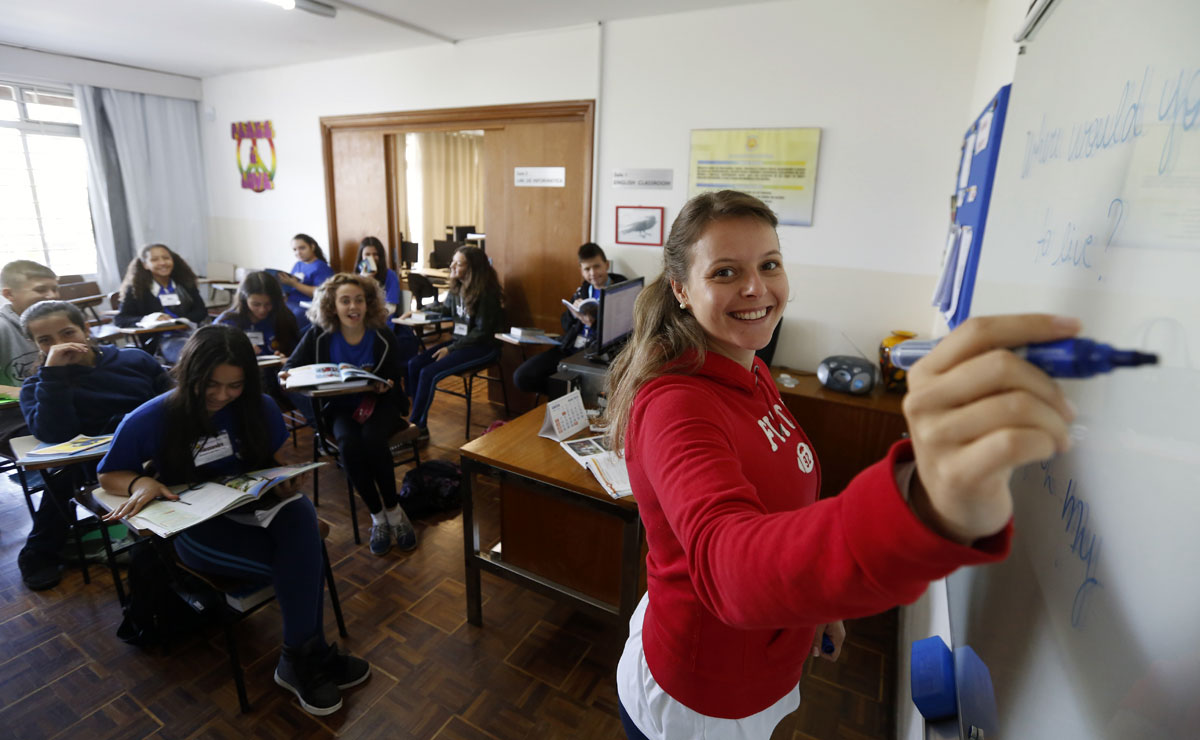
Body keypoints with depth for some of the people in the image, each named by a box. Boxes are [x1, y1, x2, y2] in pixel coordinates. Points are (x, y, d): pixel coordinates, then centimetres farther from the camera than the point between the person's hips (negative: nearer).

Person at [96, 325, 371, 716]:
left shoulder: (260, 408, -3)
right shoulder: (150, 420, -10)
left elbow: (281, 465, 11)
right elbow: (109, 475, 5)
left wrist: (285, 485, -12)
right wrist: (141, 483, -18)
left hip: (254, 510, 3)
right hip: (197, 529, -3)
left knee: (300, 513, -35)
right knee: (304, 560, -29)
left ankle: (302, 658, -22)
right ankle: (311, 655, -6)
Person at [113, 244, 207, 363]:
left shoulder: (185, 283, 21)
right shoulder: (135, 289, 12)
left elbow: (201, 311, 16)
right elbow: (119, 319, 5)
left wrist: (185, 320, -8)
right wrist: (151, 319, -16)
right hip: (163, 340, -3)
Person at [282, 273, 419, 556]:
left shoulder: (383, 337, -4)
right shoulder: (319, 335, -2)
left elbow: (393, 378, 1)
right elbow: (293, 364, 6)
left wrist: (384, 386, -23)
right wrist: (287, 375, -19)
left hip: (378, 403, -1)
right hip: (340, 407, 1)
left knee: (372, 439, -33)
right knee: (349, 445, -32)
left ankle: (394, 510, -12)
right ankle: (377, 516, -13)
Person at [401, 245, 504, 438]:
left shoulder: (486, 293, -18)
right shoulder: (457, 287, 6)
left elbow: (482, 331, -18)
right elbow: (447, 309, 27)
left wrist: (451, 349, -18)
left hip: (481, 347, -8)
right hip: (460, 341, 8)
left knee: (428, 373, -21)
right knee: (414, 364, -8)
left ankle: (415, 427, -5)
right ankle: (420, 424, -3)